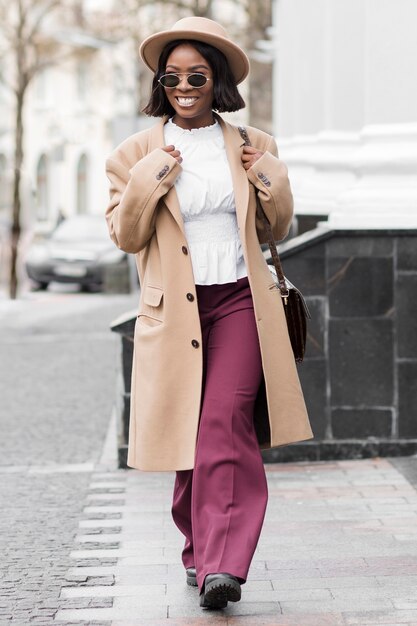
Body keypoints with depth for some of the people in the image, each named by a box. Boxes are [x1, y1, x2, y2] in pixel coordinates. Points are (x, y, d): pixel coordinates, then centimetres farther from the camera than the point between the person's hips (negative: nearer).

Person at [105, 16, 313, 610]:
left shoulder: (253, 146, 11)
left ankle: (221, 567, -20)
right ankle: (201, 552, 25)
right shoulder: (138, 153, 6)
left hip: (240, 301, 0)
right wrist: (149, 180, -12)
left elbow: (276, 229, 17)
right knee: (189, 436, 5)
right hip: (176, 311, 0)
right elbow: (126, 236, 2)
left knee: (225, 422, -17)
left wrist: (272, 182, -2)